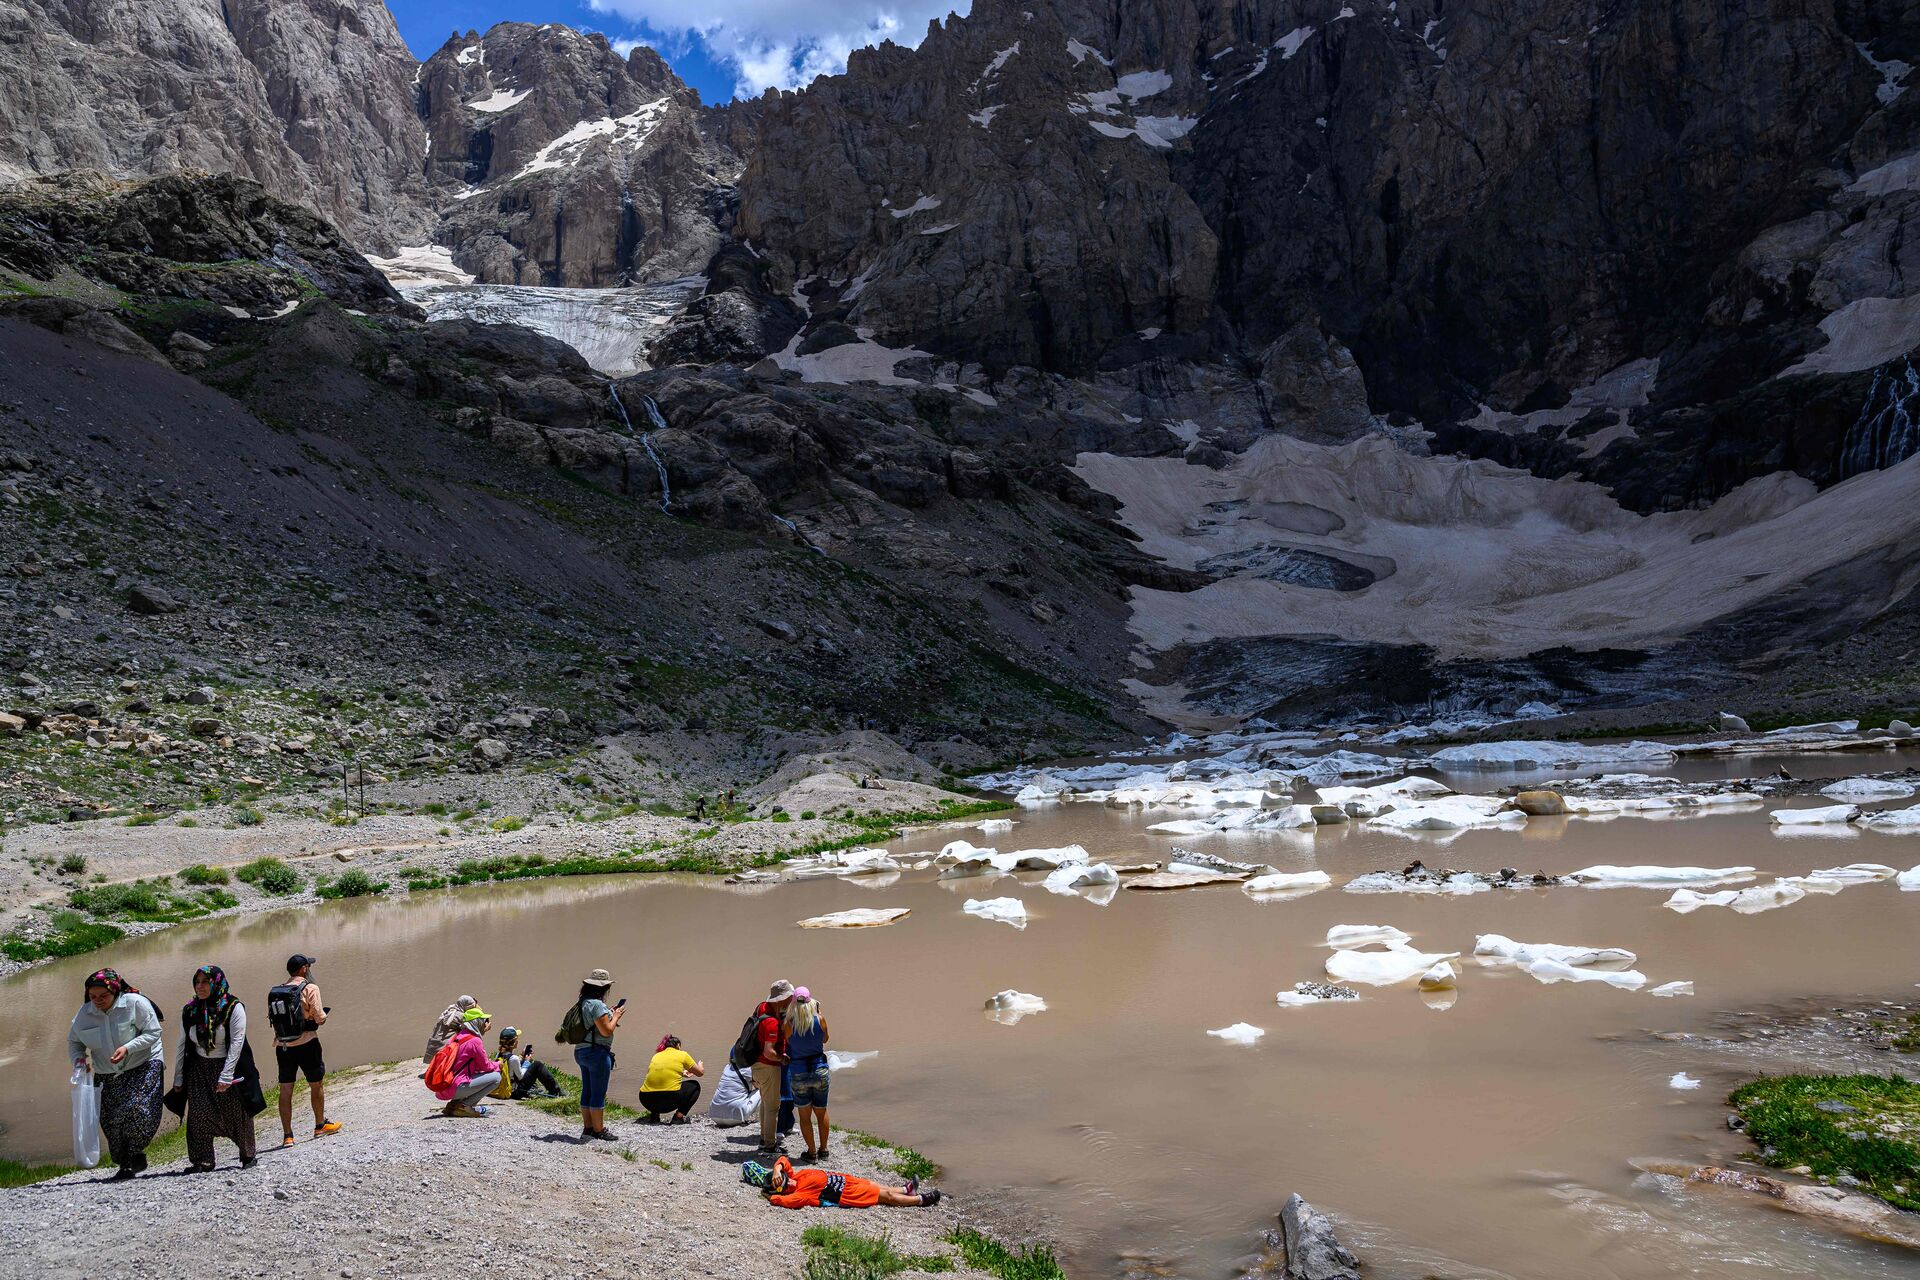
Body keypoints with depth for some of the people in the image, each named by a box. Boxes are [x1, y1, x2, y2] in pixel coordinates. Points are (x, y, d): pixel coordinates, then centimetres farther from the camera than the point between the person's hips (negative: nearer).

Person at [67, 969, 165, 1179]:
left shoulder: (136, 1004, -15)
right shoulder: (84, 1013, -1)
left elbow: (152, 1033, -14)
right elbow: (74, 1041, 14)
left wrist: (127, 1048, -27)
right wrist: (79, 1059, -7)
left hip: (143, 1066, -5)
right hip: (107, 1075, 5)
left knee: (137, 1109, -23)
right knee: (111, 1122, 1)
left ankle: (136, 1154, -3)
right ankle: (125, 1165, 16)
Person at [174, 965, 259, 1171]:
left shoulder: (234, 1008, -12)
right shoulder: (189, 1012, 2)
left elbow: (236, 1043, -15)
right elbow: (183, 1046, 8)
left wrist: (225, 1076, -20)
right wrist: (178, 1079, 7)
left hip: (229, 1068, -3)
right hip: (199, 1069, 3)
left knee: (237, 1114, 3)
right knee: (198, 1114, -11)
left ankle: (247, 1156, 21)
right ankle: (203, 1161, -5)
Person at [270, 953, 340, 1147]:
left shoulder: (275, 992, 6)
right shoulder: (309, 989, -10)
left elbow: (274, 1018, 5)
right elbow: (320, 1018, -14)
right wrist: (323, 1015, 8)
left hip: (282, 1046, 4)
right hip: (306, 1044, -4)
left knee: (285, 1090, 8)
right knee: (316, 1085, 13)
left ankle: (287, 1135, 9)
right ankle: (320, 1126, 26)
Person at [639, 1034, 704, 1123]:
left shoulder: (656, 1055, 21)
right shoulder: (682, 1054, 10)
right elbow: (700, 1072, 21)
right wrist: (700, 1066, 44)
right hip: (670, 1099, -5)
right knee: (695, 1086, 22)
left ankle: (654, 1115, 18)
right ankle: (679, 1116, 5)